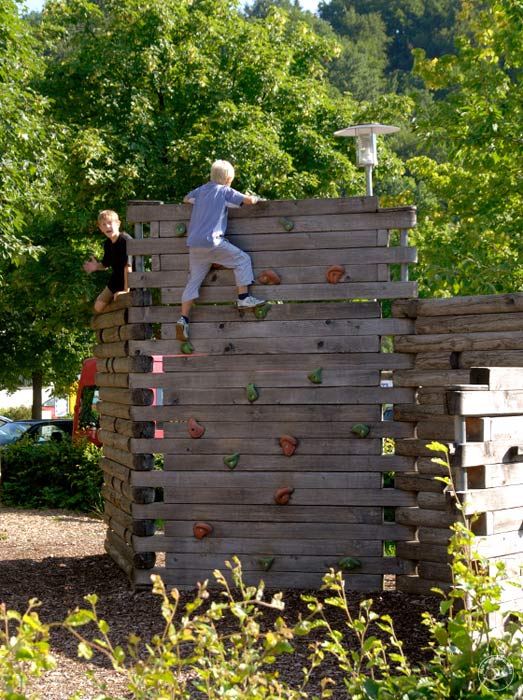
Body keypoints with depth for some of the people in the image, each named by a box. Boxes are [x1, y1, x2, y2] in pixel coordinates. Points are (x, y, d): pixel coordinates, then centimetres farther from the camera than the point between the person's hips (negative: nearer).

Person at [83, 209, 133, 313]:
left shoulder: (125, 240, -26)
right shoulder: (107, 243, 0)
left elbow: (128, 266, -28)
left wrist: (126, 290, -28)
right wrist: (96, 266, -13)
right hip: (115, 280, 8)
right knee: (98, 307, 6)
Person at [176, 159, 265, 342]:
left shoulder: (201, 190, 19)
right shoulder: (225, 191, 3)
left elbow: (186, 199, 37)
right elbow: (248, 200, -2)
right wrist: (255, 198, 20)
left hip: (194, 243, 6)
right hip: (212, 241, -6)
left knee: (194, 280, 8)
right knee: (242, 260, 6)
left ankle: (183, 319, 1)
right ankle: (243, 297, 0)